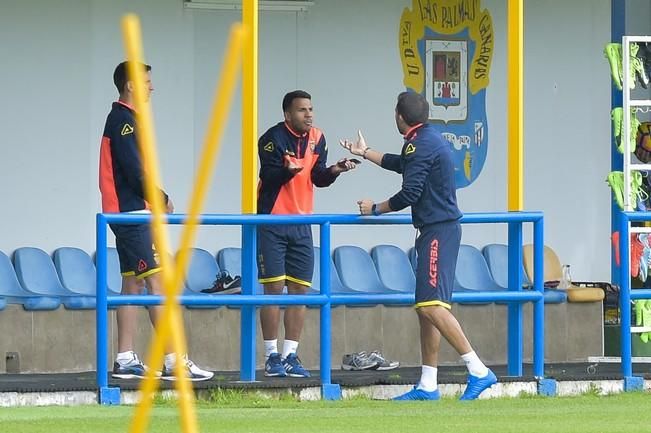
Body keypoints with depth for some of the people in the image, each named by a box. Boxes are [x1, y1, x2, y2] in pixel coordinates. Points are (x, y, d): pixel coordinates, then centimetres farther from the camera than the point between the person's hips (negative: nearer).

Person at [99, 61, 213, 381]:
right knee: (157, 283, -12)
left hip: (129, 214, 10)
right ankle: (173, 362, -16)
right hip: (133, 213, -10)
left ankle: (125, 361, 10)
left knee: (134, 284, 10)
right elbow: (134, 169, -19)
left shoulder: (122, 118, 18)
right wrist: (161, 199, -7)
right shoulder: (124, 120, -13)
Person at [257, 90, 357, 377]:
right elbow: (268, 176, -20)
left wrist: (334, 171, -17)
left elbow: (318, 178, 3)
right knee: (274, 288, -7)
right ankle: (271, 356, 0)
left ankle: (290, 356, 9)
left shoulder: (317, 138, 5)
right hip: (272, 222, -6)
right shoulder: (273, 138, -13)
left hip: (301, 224, 6)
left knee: (299, 289, 3)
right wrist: (288, 170, -39)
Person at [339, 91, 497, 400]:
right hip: (437, 232, 10)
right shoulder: (430, 139, 18)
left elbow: (409, 194, -18)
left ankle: (478, 371, -22)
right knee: (426, 307, 11)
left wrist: (375, 209, -1)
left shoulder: (420, 144, -13)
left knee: (431, 305, -18)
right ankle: (428, 386, 13)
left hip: (438, 232, -10)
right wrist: (365, 153, 51)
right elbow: (402, 164, 38)